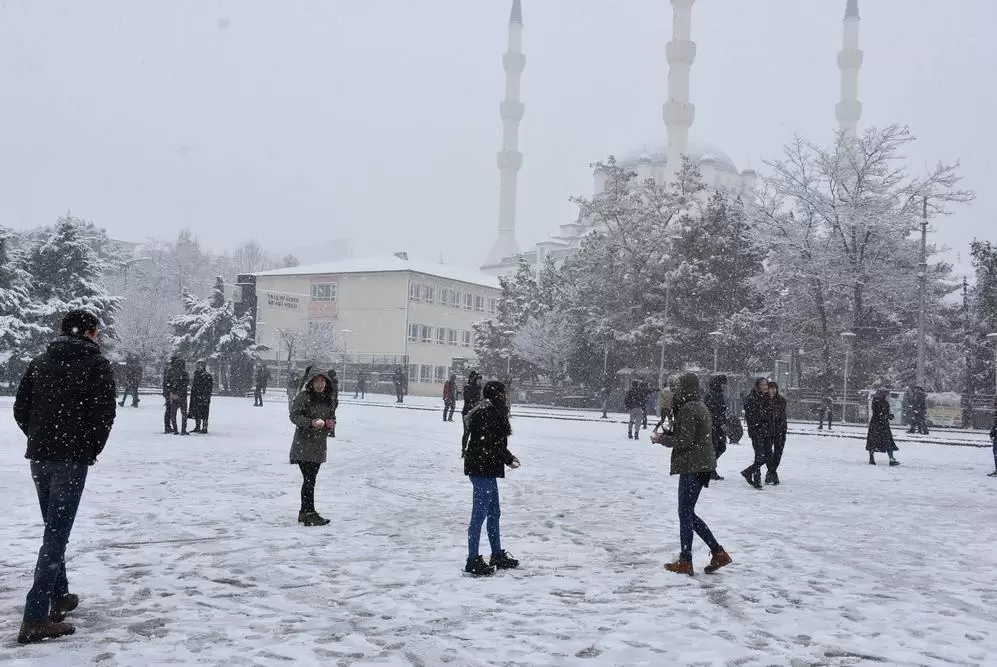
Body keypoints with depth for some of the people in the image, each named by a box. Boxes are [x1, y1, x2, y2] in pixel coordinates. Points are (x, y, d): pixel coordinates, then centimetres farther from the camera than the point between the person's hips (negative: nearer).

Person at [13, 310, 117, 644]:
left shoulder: (40, 363, 12)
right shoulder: (98, 365, -4)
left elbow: (20, 408, 9)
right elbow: (104, 414, -12)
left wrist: (41, 441, 15)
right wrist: (92, 450, 1)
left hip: (39, 455, 6)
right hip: (72, 458, -6)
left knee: (53, 527, 20)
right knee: (57, 533, -6)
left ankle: (58, 596, 30)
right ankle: (36, 617, -10)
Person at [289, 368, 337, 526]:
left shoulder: (329, 399, 11)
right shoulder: (303, 396, -9)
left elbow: (332, 417, 21)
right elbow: (294, 415, -13)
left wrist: (331, 424, -2)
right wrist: (311, 422, -26)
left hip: (319, 445, 7)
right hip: (303, 444, -7)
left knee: (310, 479, 13)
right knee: (309, 479, -11)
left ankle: (304, 512, 21)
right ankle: (309, 513, -9)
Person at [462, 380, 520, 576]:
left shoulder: (491, 413, 13)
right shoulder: (488, 415, -19)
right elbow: (489, 446, -23)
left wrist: (509, 457, 8)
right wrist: (508, 460, -12)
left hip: (487, 471, 11)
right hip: (482, 470, -11)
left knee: (494, 513, 18)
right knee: (480, 514, -4)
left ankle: (498, 555, 29)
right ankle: (473, 561, 3)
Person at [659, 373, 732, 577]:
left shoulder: (688, 409, -17)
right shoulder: (700, 407, 14)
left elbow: (684, 441, -19)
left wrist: (662, 439, -6)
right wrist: (668, 433, 9)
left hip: (692, 467, -10)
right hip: (703, 466, 10)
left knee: (685, 514, -1)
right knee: (689, 513, 16)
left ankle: (685, 562, 5)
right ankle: (718, 553, 16)